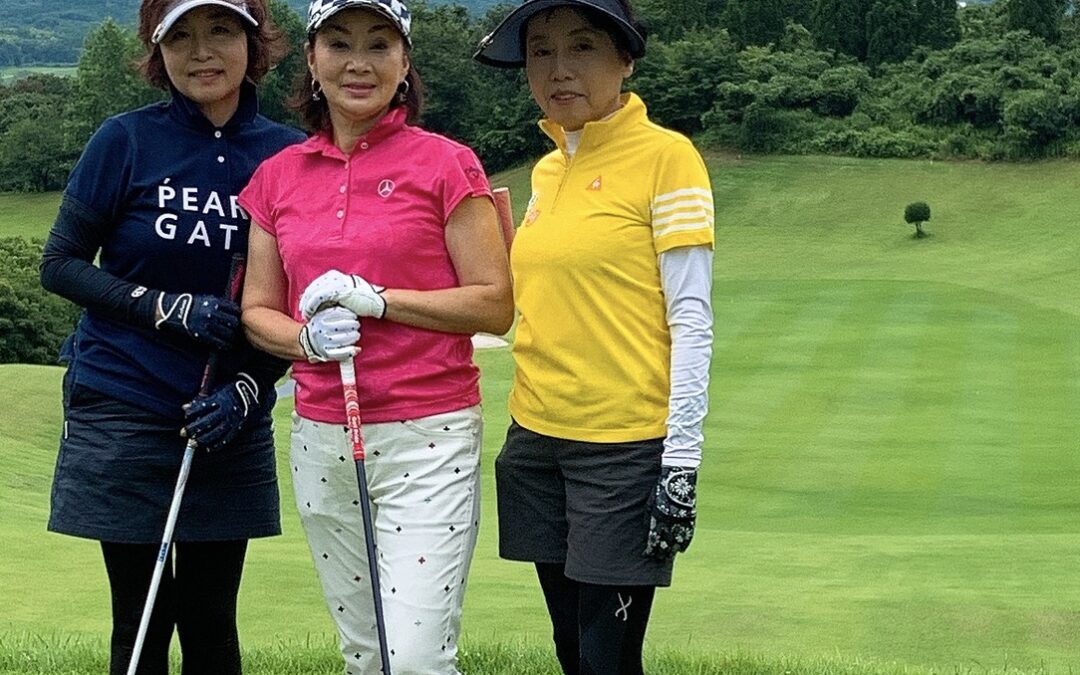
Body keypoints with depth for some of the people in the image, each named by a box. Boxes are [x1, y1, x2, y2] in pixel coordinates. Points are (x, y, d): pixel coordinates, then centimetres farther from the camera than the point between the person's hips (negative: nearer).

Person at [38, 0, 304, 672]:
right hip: (124, 410, -2)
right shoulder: (127, 141, -5)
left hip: (228, 423, 2)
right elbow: (60, 263, -2)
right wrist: (168, 307, -15)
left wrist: (245, 391, -9)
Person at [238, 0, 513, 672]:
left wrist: (378, 299, -15)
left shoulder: (444, 163, -3)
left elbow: (495, 304, -5)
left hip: (426, 439, -4)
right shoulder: (278, 176, 10)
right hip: (320, 440, 5)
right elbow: (257, 310, 13)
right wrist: (308, 338, -9)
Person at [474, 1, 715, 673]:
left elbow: (691, 320, -11)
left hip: (625, 446, -7)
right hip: (537, 441, 7)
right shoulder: (546, 171, 12)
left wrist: (683, 460, -16)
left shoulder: (666, 156, -8)